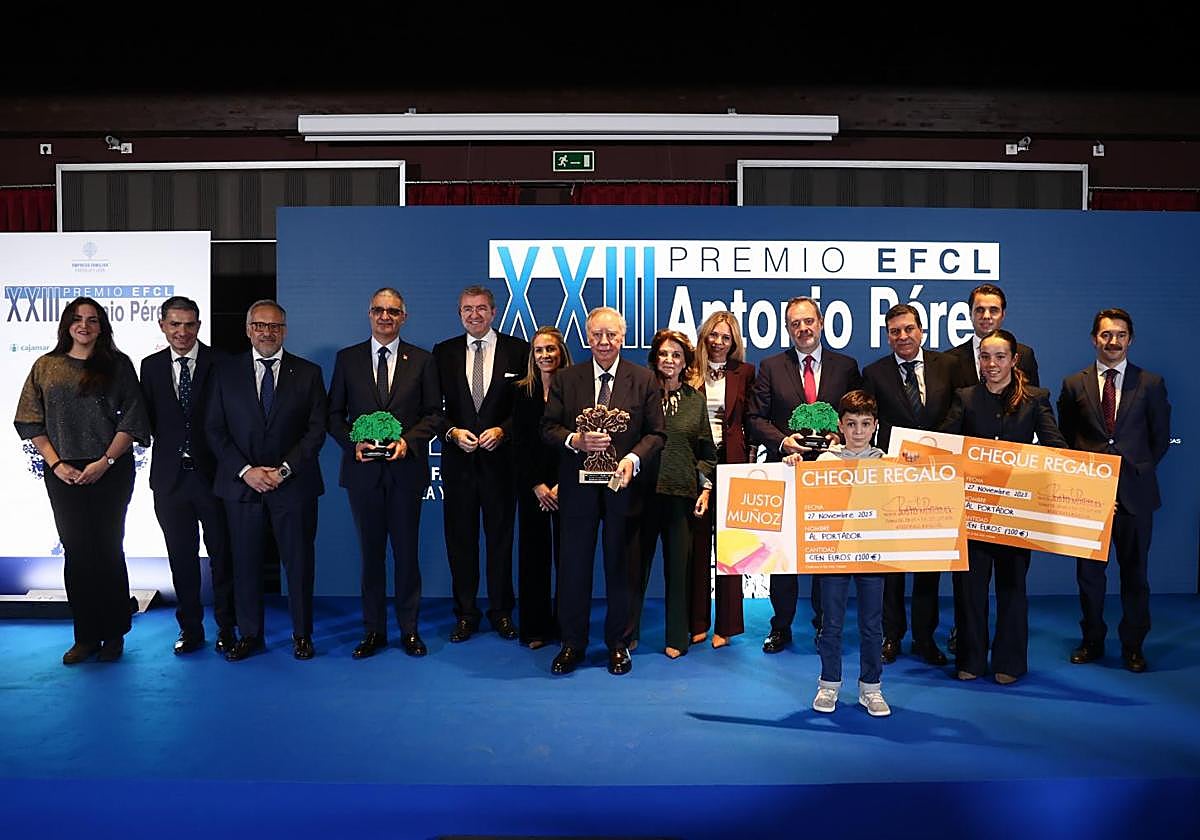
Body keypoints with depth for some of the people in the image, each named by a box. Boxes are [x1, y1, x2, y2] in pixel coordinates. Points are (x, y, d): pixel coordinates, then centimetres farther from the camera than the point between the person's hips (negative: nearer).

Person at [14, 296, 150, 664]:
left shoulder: (118, 364, 3)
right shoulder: (46, 366, 9)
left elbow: (132, 420, -2)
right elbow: (32, 421, 7)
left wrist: (106, 461, -11)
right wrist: (55, 463, -4)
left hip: (110, 471, -2)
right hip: (63, 473, 2)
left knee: (108, 549, 2)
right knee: (76, 551, 6)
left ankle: (113, 634, 13)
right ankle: (86, 636, 15)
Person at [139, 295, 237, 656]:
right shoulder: (151, 366, 7)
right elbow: (147, 420, 9)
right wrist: (167, 443, -8)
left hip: (213, 473, -3)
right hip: (171, 476, 3)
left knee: (221, 554, 6)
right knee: (182, 557, 11)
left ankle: (226, 628, 19)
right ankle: (190, 629, 24)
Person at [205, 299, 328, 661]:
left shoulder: (308, 373, 4)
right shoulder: (225, 371, 7)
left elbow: (317, 429, 0)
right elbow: (215, 429, 3)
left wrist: (284, 469, -11)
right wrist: (245, 470, -9)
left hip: (294, 484, -1)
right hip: (241, 483, 1)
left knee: (299, 561, 5)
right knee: (245, 563, 8)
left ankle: (302, 634, 19)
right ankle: (250, 635, 22)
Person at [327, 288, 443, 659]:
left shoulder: (421, 360, 4)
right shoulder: (347, 358, 7)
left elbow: (434, 414, 4)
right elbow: (335, 414, 7)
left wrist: (408, 440, -13)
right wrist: (352, 443, -10)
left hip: (406, 468, -1)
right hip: (363, 469, 1)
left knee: (406, 550, 6)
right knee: (370, 551, 8)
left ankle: (410, 629, 18)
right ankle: (373, 630, 20)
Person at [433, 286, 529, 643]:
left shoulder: (517, 350, 1)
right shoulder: (444, 352, 7)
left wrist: (502, 430, -13)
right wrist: (453, 432, -11)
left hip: (500, 457, -1)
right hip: (458, 459, 2)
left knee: (501, 537, 8)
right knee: (460, 538, 7)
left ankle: (501, 611, 22)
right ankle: (465, 613, 20)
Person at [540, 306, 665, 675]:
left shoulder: (644, 380, 2)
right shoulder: (566, 379, 4)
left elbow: (657, 433, -1)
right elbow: (549, 427, 3)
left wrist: (633, 459, -19)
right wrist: (575, 440, -18)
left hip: (623, 484, 0)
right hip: (578, 486, 1)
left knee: (621, 566, 9)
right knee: (574, 565, 7)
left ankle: (618, 643, 25)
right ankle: (572, 643, 23)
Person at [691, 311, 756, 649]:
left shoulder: (744, 373, 7)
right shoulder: (691, 372, 6)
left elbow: (752, 421, 7)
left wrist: (749, 459, -2)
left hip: (730, 463, 0)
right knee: (697, 542, 6)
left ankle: (726, 625, 12)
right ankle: (697, 622, 16)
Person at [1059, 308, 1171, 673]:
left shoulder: (1151, 384, 3)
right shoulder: (1074, 384, 4)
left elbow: (1160, 438, 8)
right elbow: (1065, 439, 9)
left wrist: (1137, 469, 1)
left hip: (1134, 492, 0)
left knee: (1134, 571, 8)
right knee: (1089, 571, 8)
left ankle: (1132, 646, 21)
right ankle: (1092, 640, 22)